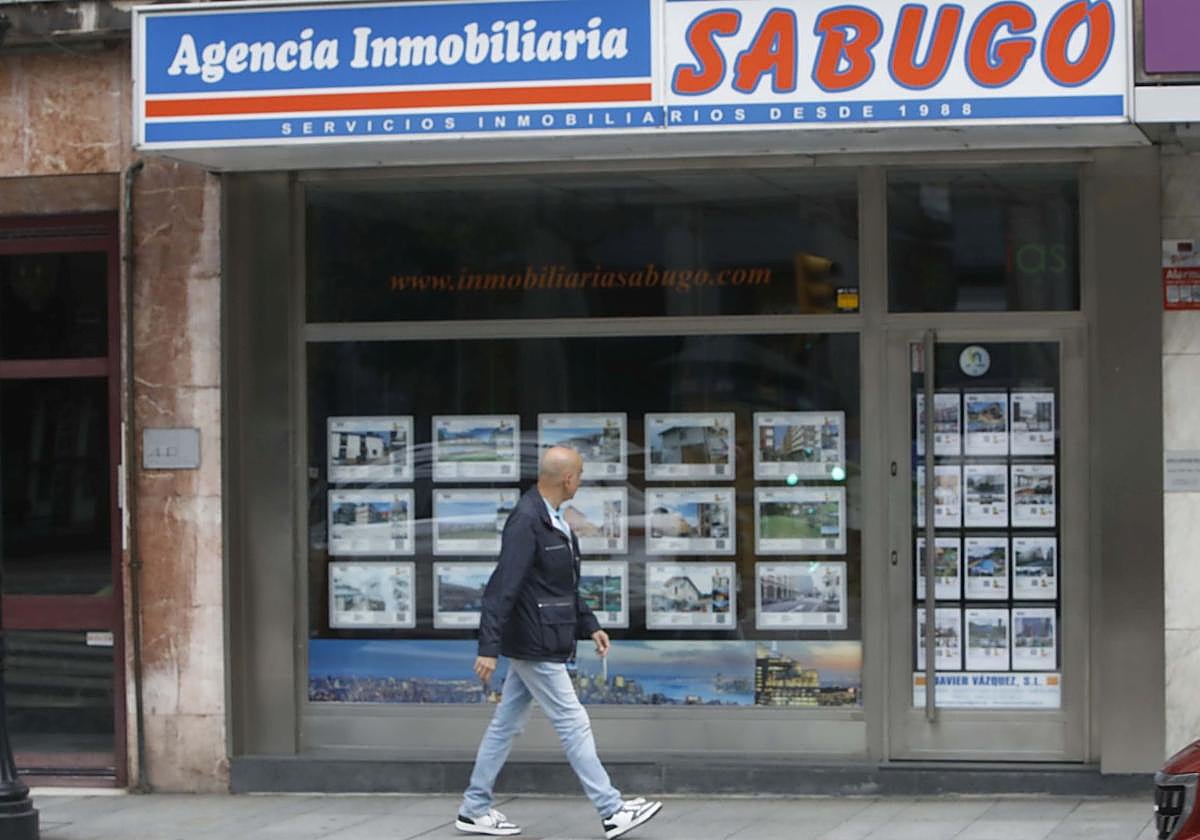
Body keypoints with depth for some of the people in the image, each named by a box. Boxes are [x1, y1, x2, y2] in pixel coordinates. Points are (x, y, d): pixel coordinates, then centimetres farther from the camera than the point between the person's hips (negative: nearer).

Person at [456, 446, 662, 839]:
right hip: (535, 645, -10)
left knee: (506, 725, 13)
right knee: (574, 725, -4)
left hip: (537, 645, 10)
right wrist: (489, 648, -27)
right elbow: (503, 587, -24)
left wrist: (589, 626, 19)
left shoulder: (551, 520, 10)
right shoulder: (526, 521, -20)